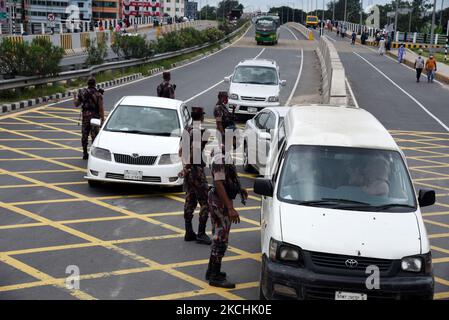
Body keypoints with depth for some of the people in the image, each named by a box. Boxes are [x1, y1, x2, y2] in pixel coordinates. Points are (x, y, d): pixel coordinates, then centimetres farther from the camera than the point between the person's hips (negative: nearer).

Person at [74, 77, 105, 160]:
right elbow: (101, 108, -12)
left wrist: (75, 98, 30)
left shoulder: (82, 92, 1)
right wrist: (102, 119, -7)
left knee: (84, 136, 11)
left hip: (85, 116, 3)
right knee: (94, 136, 2)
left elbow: (76, 104, 10)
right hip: (94, 117, -3)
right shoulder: (98, 94, -9)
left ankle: (85, 154, 15)